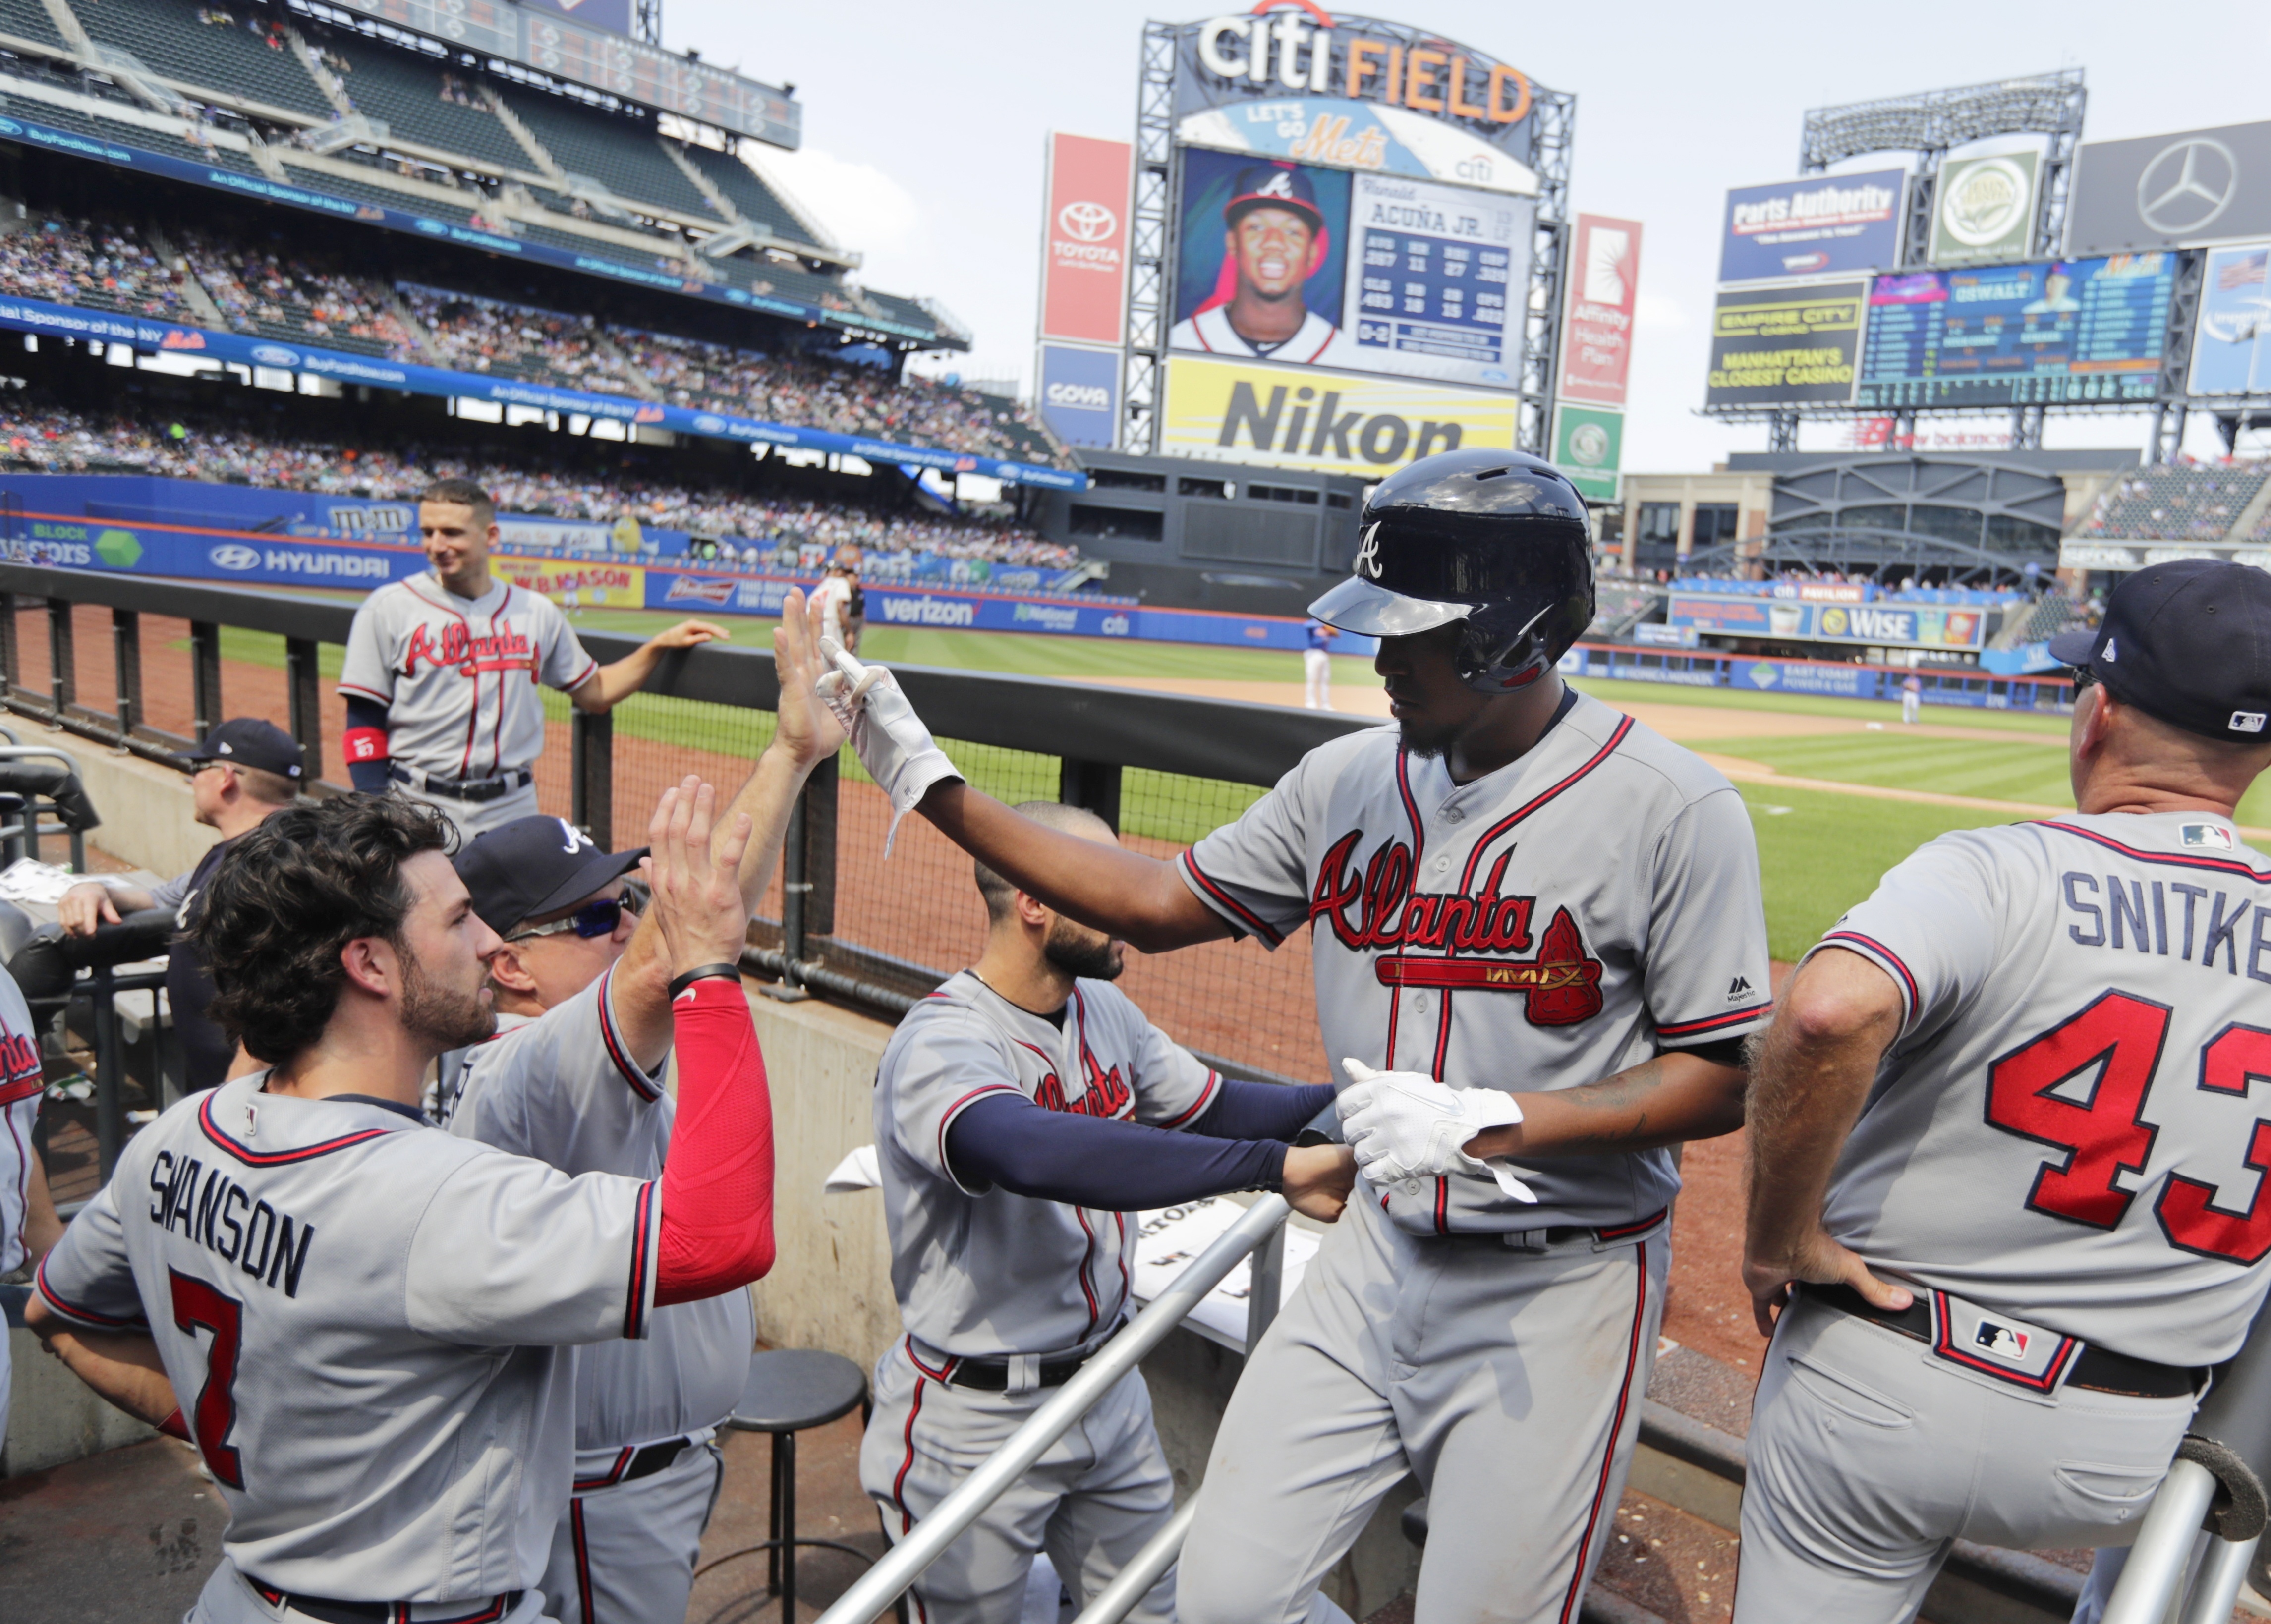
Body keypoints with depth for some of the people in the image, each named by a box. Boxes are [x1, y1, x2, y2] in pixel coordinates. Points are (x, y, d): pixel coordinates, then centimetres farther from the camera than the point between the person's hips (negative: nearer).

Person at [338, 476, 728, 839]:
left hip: (513, 812, 2)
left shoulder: (538, 612, 8)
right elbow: (364, 724, -1)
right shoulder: (388, 609, 0)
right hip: (417, 811, -2)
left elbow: (594, 694, 14)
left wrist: (659, 645, 4)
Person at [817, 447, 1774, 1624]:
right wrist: (931, 785, 1)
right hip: (1378, 1253, 5)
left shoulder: (1674, 810, -15)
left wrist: (1487, 1120, -24)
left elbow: (1726, 1079, -12)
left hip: (1561, 1292, -4)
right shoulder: (1347, 781, 0)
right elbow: (1158, 904, 6)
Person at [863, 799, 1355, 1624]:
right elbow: (1042, 1155, -45)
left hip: (1108, 1391, 7)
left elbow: (1215, 1106, 10)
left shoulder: (1106, 1012, 1)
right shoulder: (941, 1044, -26)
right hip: (978, 1420, -7)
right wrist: (1271, 1165, -48)